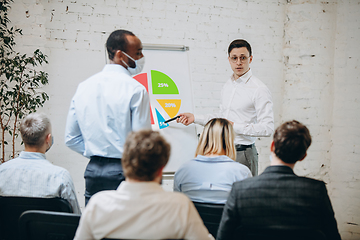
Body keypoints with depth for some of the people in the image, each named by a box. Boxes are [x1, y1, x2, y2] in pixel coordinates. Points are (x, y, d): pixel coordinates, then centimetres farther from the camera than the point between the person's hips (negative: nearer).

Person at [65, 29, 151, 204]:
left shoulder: (84, 87, 8)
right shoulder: (136, 89, -11)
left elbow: (71, 139, 12)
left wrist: (98, 154, 14)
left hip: (93, 172, 6)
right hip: (124, 173, -6)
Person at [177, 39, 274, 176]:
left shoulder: (259, 90, -11)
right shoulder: (228, 85, 14)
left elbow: (267, 128, -17)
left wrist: (235, 127, -18)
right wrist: (195, 118, 20)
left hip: (243, 153, -7)